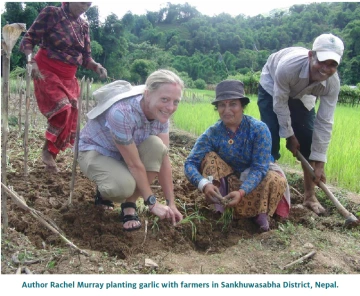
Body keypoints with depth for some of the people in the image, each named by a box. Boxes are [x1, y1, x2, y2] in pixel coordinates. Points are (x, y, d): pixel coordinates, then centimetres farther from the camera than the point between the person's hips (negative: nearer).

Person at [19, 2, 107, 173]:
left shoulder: (83, 26, 8)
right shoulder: (51, 13, -6)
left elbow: (85, 57, 9)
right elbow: (28, 39, -9)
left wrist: (96, 67, -13)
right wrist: (31, 61, -28)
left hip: (69, 78, 6)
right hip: (46, 72, -6)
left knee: (69, 120, 3)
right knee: (63, 109, -27)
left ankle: (51, 158, 21)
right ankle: (47, 150, -4)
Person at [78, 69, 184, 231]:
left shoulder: (160, 112, -16)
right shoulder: (121, 113, -37)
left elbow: (163, 156, -15)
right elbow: (134, 164, -31)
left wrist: (171, 203, -16)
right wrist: (153, 203, -24)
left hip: (126, 151, 6)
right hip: (94, 151, -6)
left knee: (156, 145, -26)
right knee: (125, 185, -35)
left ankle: (130, 205, -10)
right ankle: (104, 191, 3)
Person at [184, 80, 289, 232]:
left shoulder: (259, 129, -20)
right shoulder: (212, 133, -16)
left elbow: (259, 167, -25)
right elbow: (190, 163, -23)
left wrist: (241, 192, -42)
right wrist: (204, 185, -44)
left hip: (253, 182, -1)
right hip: (226, 181, 1)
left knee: (276, 180, -32)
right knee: (209, 156, -22)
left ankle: (260, 213, -8)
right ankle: (216, 203, -21)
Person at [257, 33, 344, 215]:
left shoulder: (332, 83, -31)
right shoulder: (288, 66, -43)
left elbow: (324, 122, -26)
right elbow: (280, 104, -29)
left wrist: (319, 163, -25)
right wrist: (289, 135, -19)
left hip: (301, 95, 3)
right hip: (272, 88, -3)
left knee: (309, 140, -4)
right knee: (271, 138, -14)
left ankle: (309, 195, 9)